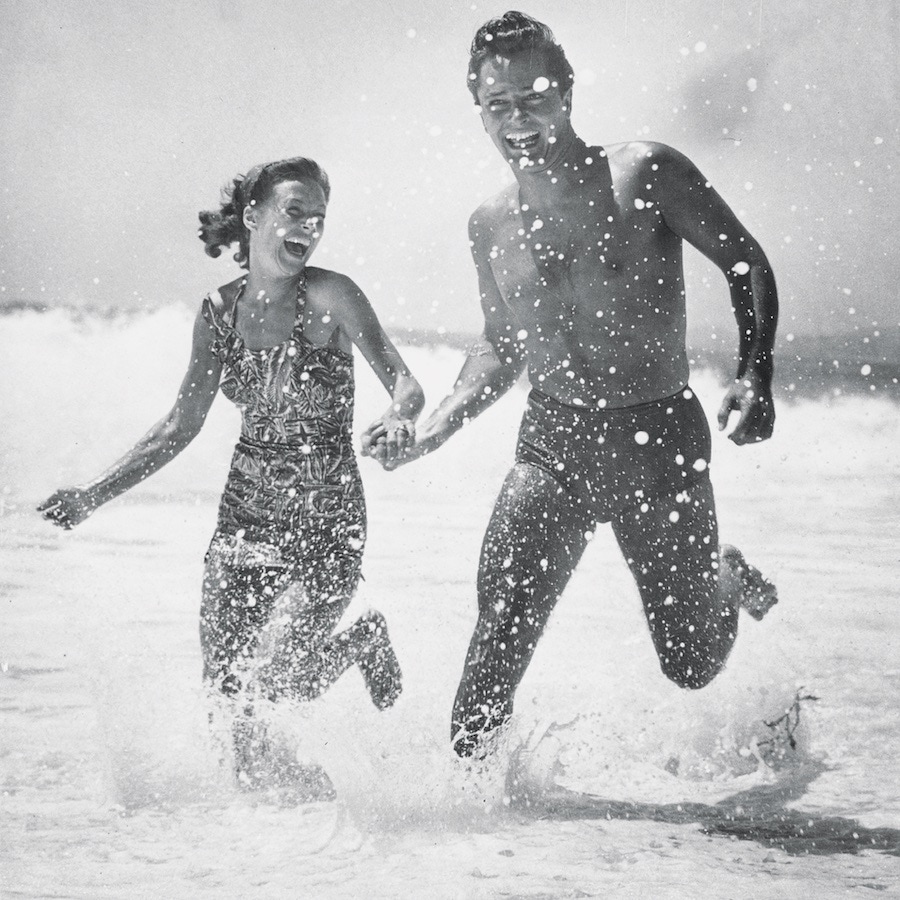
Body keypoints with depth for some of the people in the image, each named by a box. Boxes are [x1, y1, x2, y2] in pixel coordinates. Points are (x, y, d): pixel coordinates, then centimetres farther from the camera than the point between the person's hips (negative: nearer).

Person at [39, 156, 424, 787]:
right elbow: (182, 426, 6)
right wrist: (94, 496, 2)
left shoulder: (329, 298, -13)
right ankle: (256, 789, 25)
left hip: (328, 513, -4)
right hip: (247, 510, 4)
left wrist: (397, 420, -39)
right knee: (222, 682, -2)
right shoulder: (219, 312, 0)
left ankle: (366, 642, 23)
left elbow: (406, 384, -15)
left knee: (281, 685, -7)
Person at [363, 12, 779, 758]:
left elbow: (745, 264, -3)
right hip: (552, 444, 3)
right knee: (504, 623, -19)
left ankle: (726, 581, 43)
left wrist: (755, 376, -17)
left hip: (661, 442, -2)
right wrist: (430, 432, 5)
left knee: (693, 666, 10)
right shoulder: (491, 226, 4)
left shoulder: (644, 176, -10)